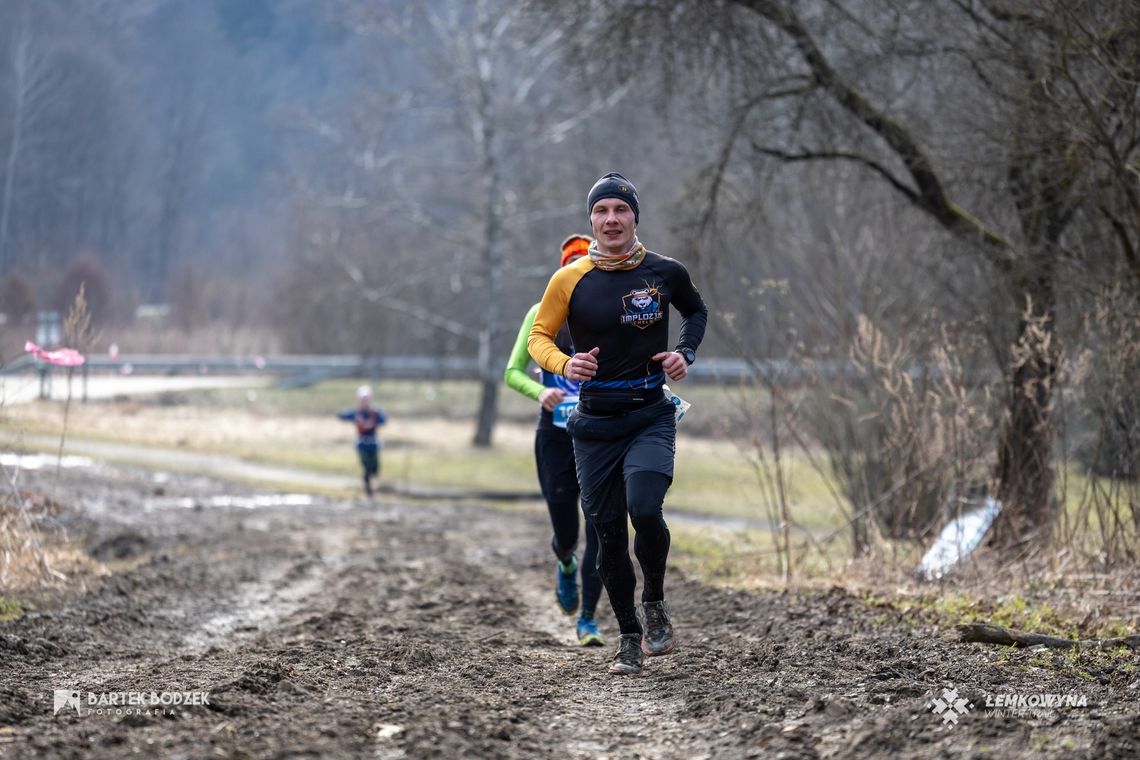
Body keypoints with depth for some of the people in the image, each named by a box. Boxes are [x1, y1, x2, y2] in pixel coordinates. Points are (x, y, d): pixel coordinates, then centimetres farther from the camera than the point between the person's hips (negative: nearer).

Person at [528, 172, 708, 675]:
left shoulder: (665, 273, 0)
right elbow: (538, 336, 5)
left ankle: (655, 603, 3)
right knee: (608, 535, 3)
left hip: (651, 418, -1)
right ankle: (630, 638, 19)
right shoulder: (570, 280, -3)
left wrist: (686, 352, 1)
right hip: (595, 425, 1)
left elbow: (696, 311, 20)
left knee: (644, 510, -23)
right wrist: (563, 364, -16)